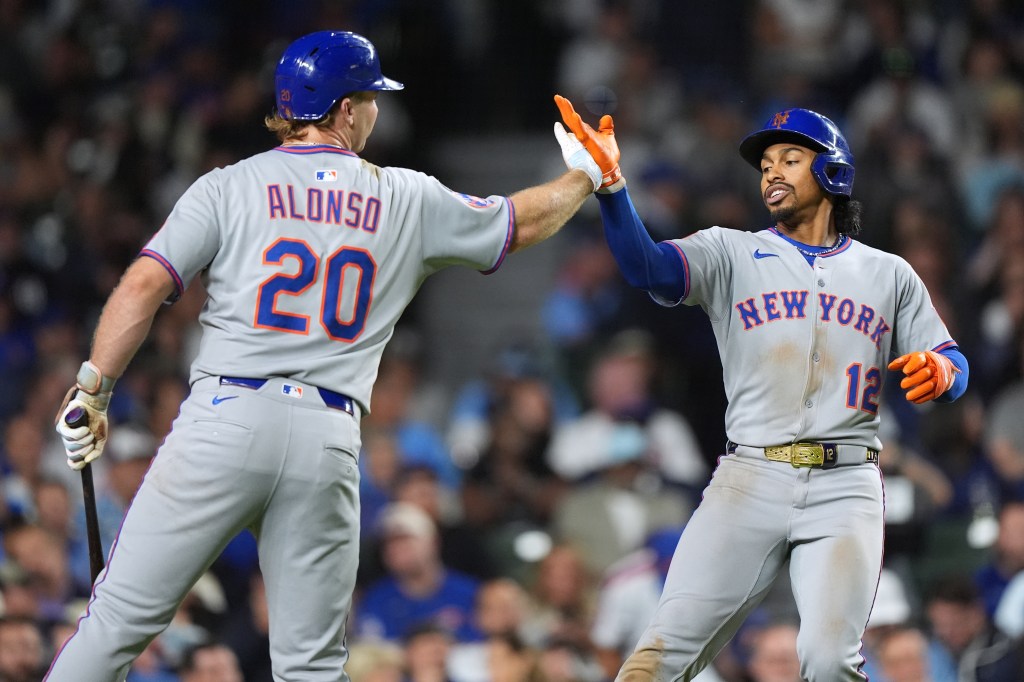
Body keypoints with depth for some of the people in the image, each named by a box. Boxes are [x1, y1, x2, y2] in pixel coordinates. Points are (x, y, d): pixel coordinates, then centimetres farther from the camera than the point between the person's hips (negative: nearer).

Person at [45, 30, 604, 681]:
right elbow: (523, 222, 26)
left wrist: (93, 388, -1)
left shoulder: (227, 188, 7)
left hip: (225, 418, -1)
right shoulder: (408, 201, 13)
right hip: (329, 443, 1)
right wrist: (583, 178, 44)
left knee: (124, 617, -1)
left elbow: (144, 286, -4)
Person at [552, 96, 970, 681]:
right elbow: (649, 268, -6)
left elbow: (953, 365, 14)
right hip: (749, 479, 0)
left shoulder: (889, 274, 17)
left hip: (845, 486, 0)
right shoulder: (732, 254, 12)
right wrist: (611, 184, -23)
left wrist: (941, 369, -12)